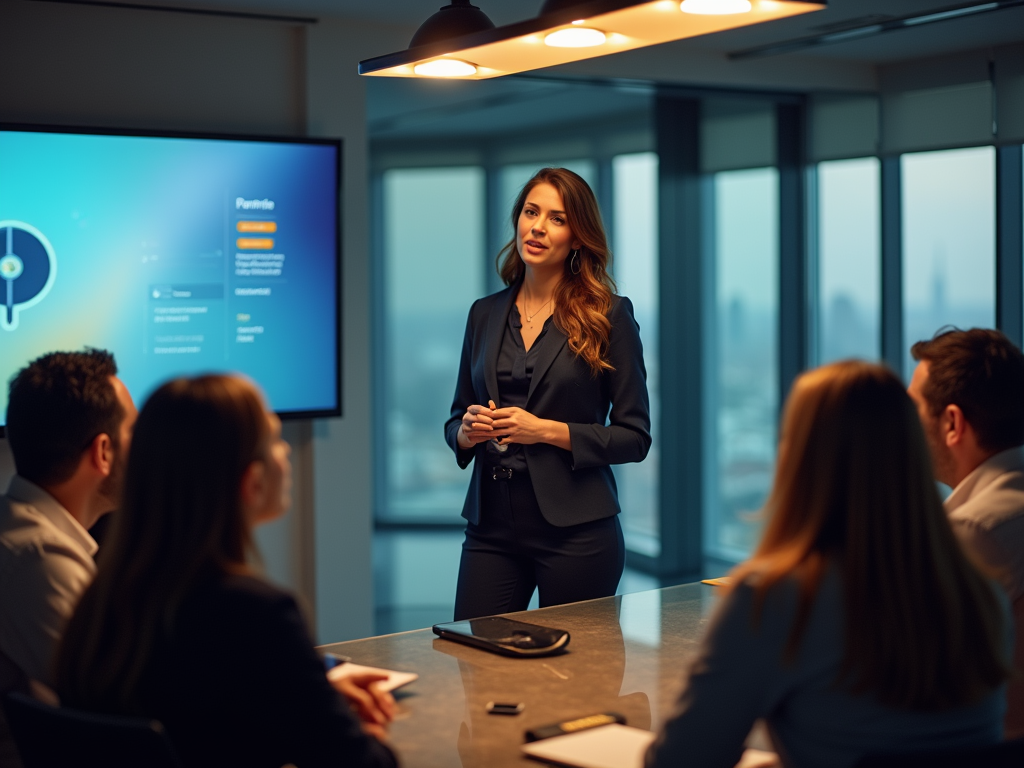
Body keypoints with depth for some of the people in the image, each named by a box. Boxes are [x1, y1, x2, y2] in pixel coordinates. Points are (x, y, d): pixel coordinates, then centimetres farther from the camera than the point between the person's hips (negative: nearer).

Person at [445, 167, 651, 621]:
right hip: (492, 528, 3)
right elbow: (455, 421, 17)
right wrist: (467, 431, -6)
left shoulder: (609, 316, -2)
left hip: (576, 531, -3)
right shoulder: (485, 314, 10)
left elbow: (634, 437, -4)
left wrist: (548, 431, -14)